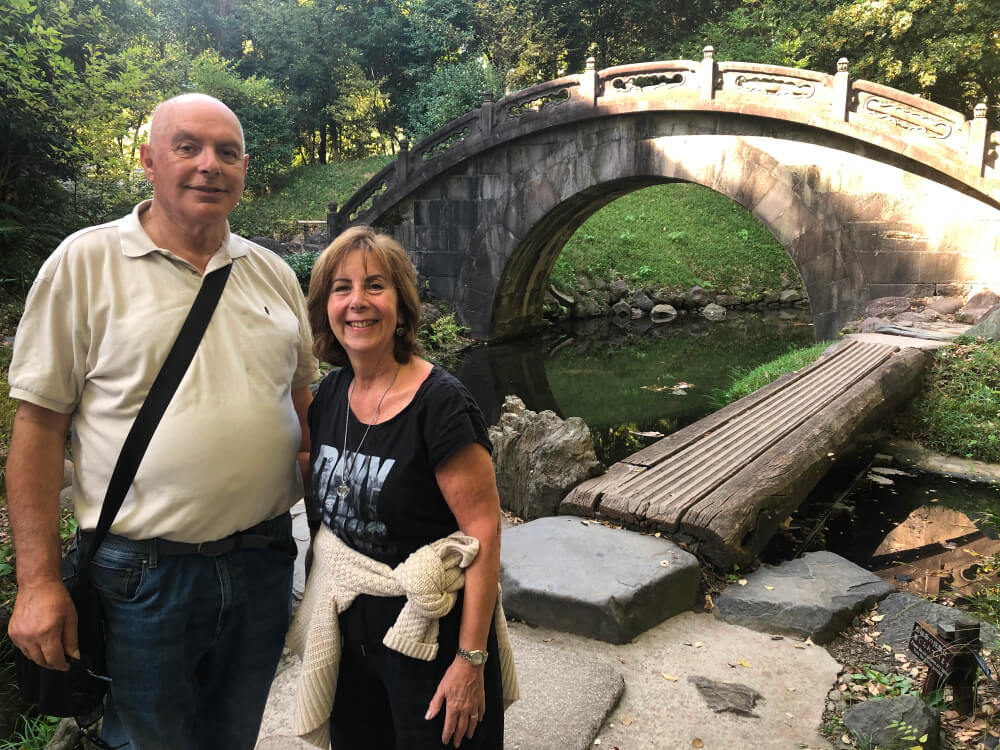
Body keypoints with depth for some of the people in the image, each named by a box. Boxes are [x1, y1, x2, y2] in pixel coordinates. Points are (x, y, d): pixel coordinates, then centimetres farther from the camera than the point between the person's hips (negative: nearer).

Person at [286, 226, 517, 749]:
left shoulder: (439, 403, -21)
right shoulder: (331, 394, 1)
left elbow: (483, 530, -21)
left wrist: (470, 659, -20)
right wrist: (322, 601, 14)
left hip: (429, 632, -6)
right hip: (349, 628, 6)